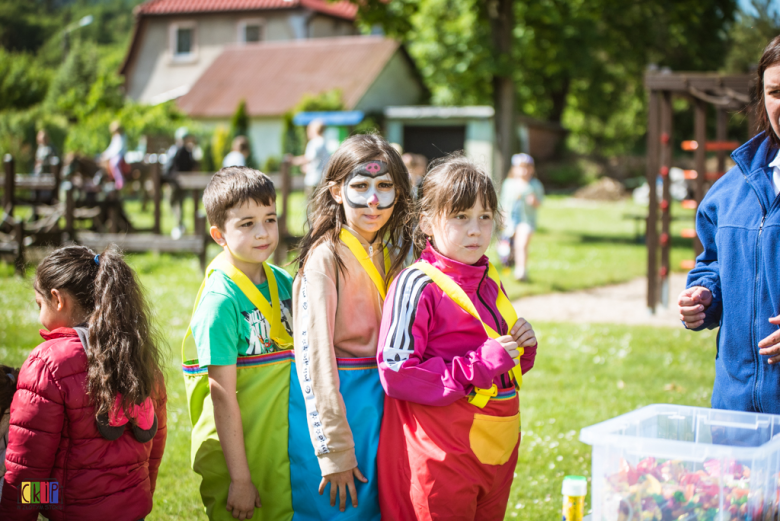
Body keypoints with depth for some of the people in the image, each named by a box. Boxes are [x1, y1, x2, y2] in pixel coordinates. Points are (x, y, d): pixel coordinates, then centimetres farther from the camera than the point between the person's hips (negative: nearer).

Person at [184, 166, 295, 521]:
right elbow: (222, 396, -18)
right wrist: (240, 478, -17)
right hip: (236, 449, -6)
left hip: (284, 444, 6)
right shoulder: (220, 300, -18)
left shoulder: (284, 283, 2)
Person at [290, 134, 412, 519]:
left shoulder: (393, 254, 6)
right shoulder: (325, 257, -15)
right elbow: (313, 357, -18)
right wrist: (335, 452, -18)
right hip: (333, 401, -6)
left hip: (381, 401, 6)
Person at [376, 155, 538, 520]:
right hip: (440, 455, -7)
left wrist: (523, 348, 1)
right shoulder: (416, 285, -13)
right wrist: (479, 365, -21)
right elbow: (396, 374, -20)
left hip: (497, 449, 7)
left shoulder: (490, 284, 11)